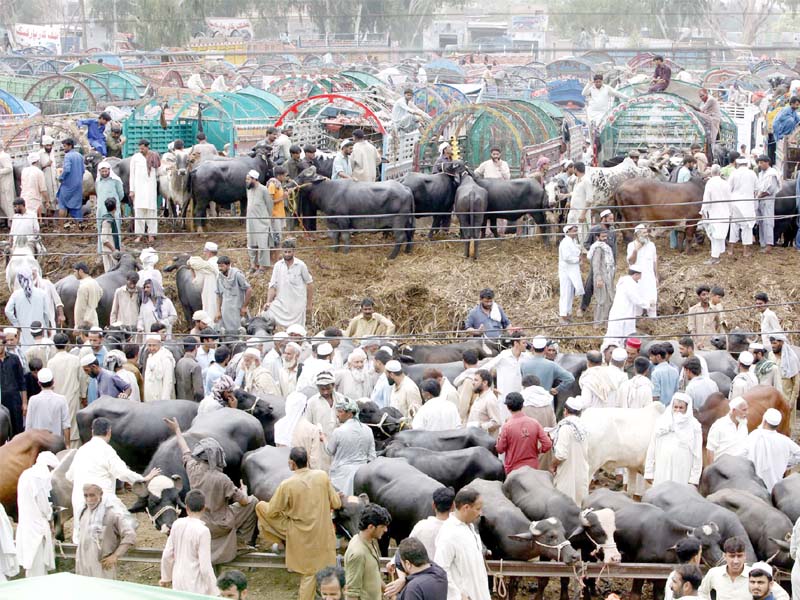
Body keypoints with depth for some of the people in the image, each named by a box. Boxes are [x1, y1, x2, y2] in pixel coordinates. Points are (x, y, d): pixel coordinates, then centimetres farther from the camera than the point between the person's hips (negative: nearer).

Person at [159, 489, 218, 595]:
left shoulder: (177, 524, -1)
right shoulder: (203, 531, -17)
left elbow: (167, 555, 6)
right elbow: (205, 567, -17)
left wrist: (166, 577, 21)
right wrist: (213, 593, -9)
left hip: (178, 583, 6)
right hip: (195, 586, -6)